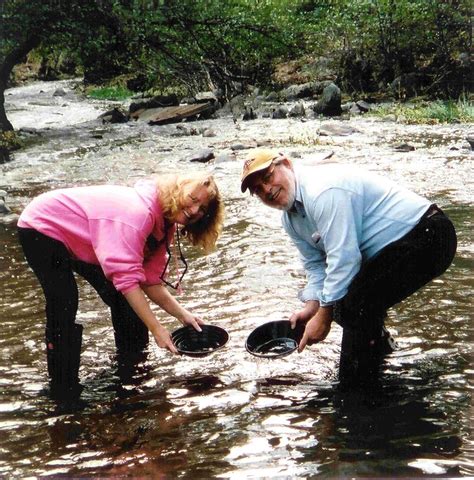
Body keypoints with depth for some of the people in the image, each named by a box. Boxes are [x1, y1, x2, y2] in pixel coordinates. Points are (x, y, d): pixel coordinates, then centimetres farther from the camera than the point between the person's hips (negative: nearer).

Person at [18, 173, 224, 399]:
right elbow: (126, 278, -40)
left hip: (79, 239, 9)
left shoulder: (165, 221, -5)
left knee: (122, 300, 6)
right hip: (42, 228, -9)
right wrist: (156, 329, -39)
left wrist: (183, 314, -16)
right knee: (63, 305, -21)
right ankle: (64, 389, -11)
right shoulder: (139, 212, -36)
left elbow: (150, 281, -6)